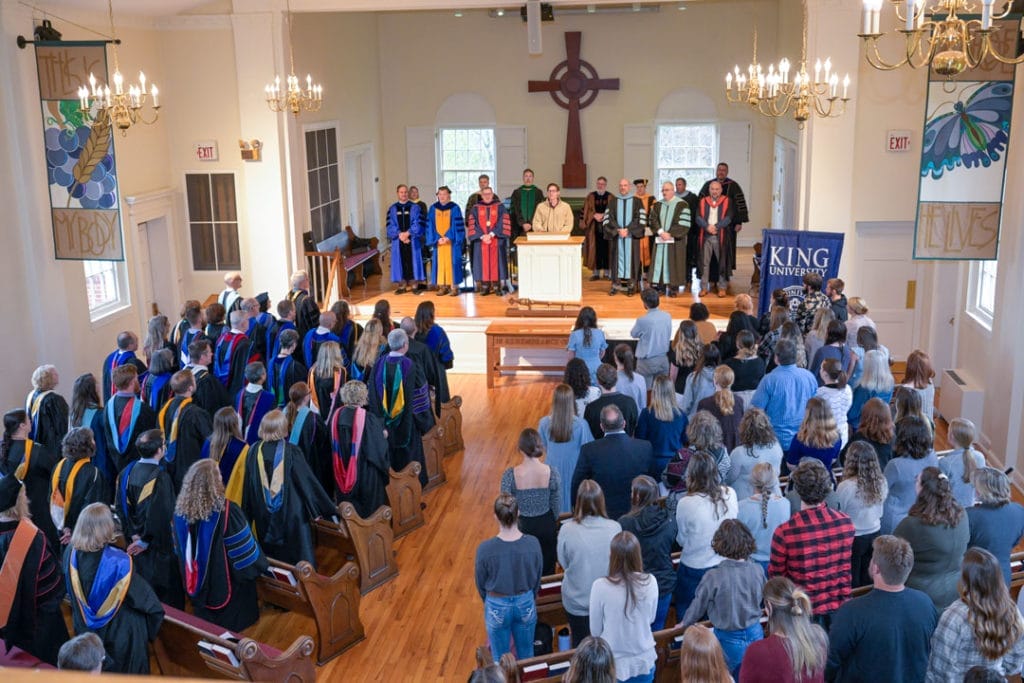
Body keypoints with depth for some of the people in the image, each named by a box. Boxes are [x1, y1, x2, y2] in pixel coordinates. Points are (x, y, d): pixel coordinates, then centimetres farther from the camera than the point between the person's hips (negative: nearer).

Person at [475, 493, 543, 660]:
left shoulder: (485, 549, -25)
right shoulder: (532, 544, -20)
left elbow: (481, 584, -8)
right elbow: (537, 579, -3)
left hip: (497, 607, -2)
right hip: (526, 604, 2)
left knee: (500, 659, 20)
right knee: (526, 655, 24)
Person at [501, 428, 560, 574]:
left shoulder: (510, 475, -23)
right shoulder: (551, 472, -19)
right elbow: (555, 504, -6)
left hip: (523, 526, -1)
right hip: (547, 526, 1)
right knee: (547, 569, 22)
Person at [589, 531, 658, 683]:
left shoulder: (600, 586, -22)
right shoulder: (650, 582, -15)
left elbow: (595, 631, -8)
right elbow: (651, 619, 4)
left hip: (613, 664, -2)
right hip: (644, 661, 2)